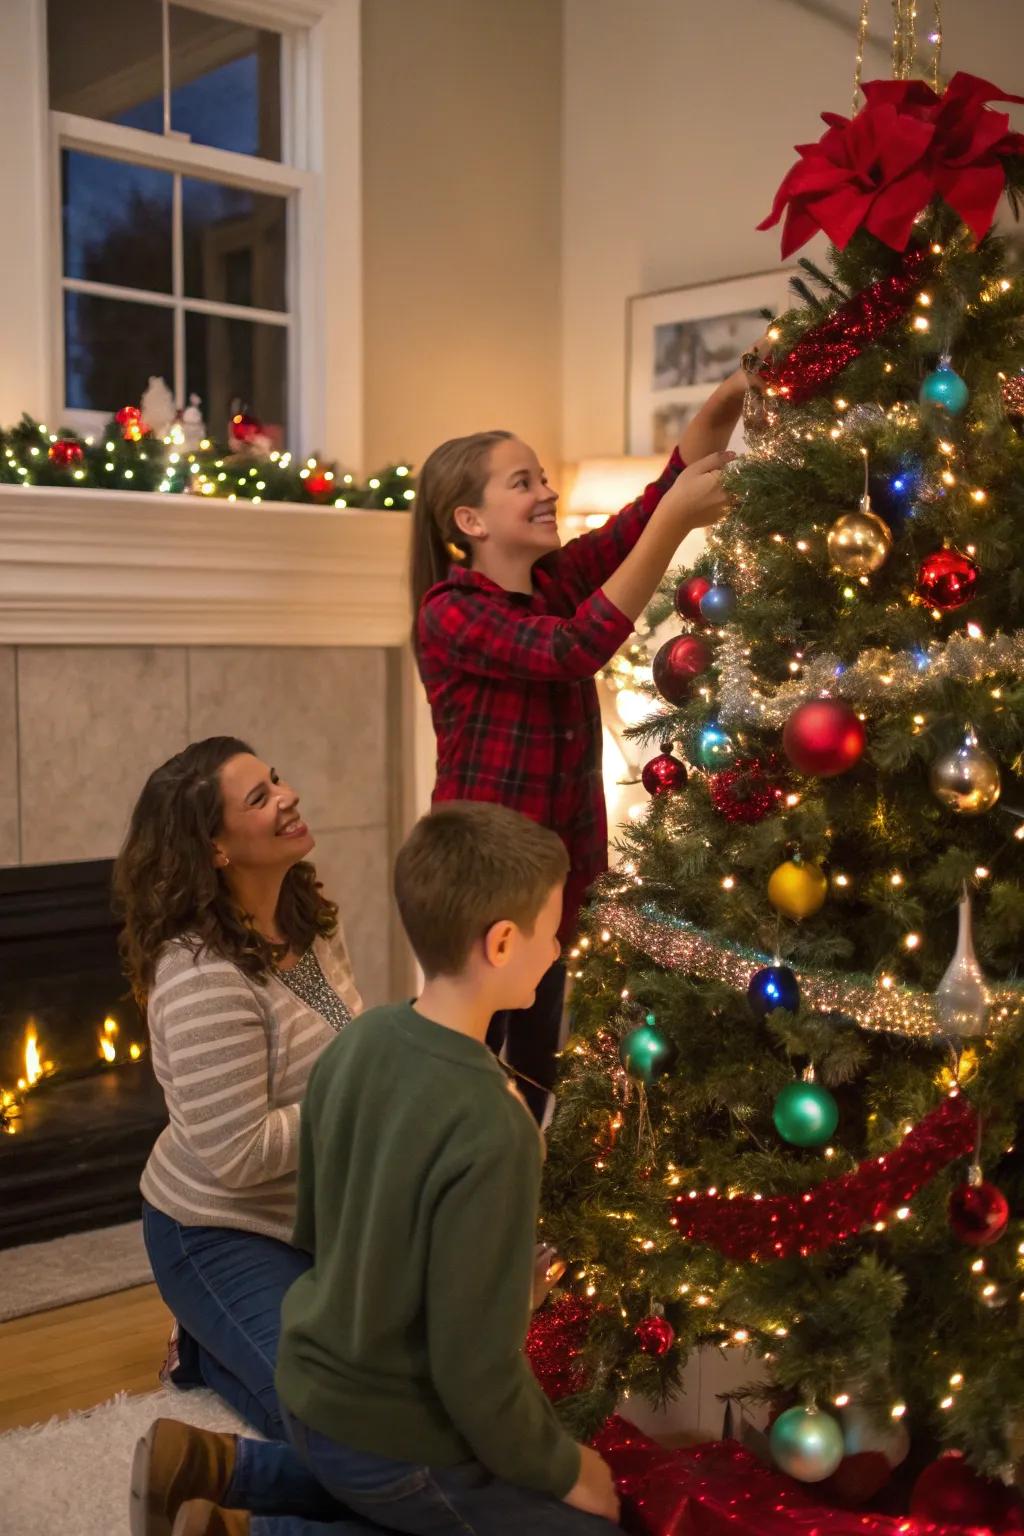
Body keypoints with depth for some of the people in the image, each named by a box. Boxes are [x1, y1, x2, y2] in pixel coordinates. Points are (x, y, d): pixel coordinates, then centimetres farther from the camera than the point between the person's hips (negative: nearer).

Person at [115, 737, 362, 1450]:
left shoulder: (310, 919, -3)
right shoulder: (203, 978, -30)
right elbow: (236, 1155, -31)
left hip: (316, 1213, 8)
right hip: (222, 1235, -8)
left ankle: (230, 1333, 22)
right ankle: (209, 1351, 10)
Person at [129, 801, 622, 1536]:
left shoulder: (357, 1042, -7)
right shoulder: (491, 1131, -31)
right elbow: (476, 1370, -26)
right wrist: (562, 1470, -8)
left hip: (313, 1394, 8)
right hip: (395, 1442, -8)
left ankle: (216, 1466, 12)